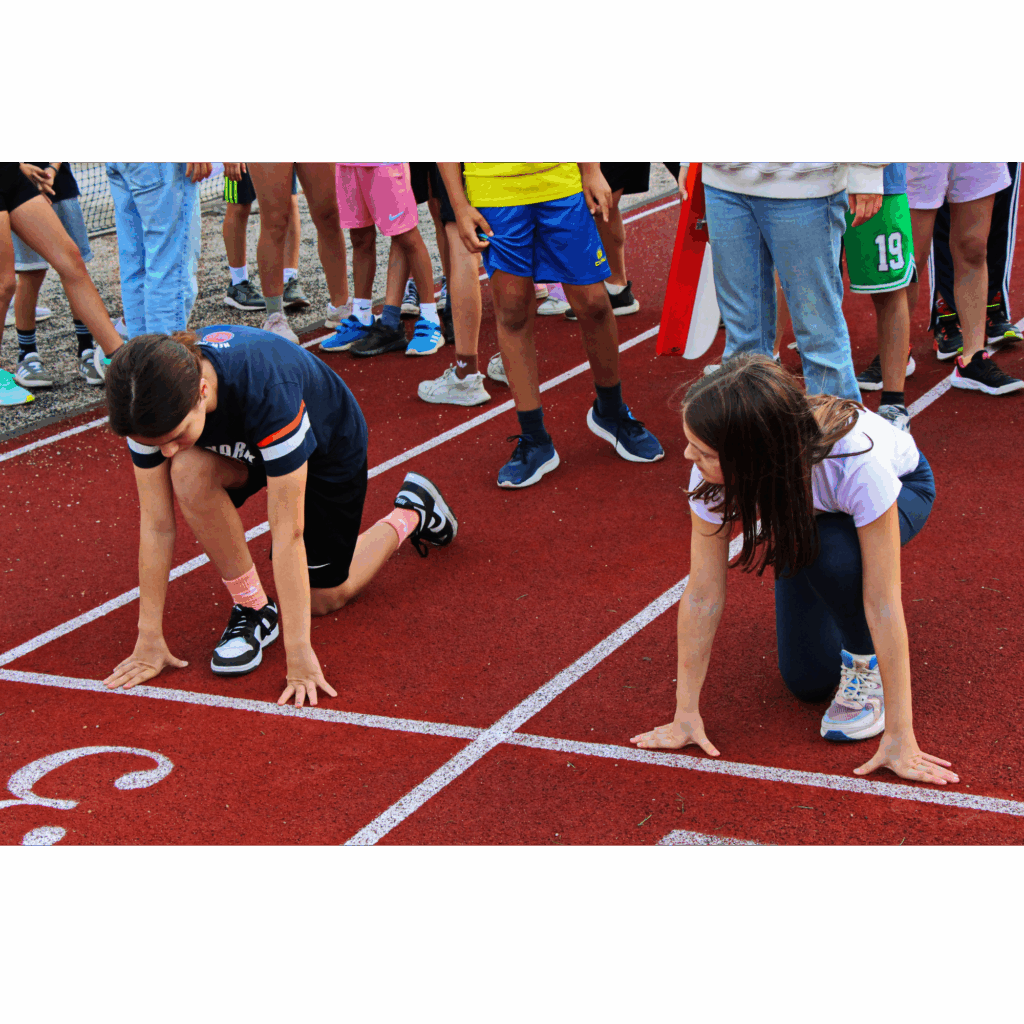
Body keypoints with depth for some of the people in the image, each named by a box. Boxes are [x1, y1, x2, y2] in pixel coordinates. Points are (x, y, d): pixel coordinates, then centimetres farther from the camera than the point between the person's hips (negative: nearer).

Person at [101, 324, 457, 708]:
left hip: (330, 446, -3)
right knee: (188, 473, -30)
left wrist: (299, 652, -37)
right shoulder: (154, 404, -32)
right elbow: (156, 525, -23)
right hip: (244, 446, 4)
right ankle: (252, 607, -11)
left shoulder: (269, 391, -45)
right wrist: (150, 638, -21)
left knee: (322, 598, 6)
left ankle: (409, 514, 31)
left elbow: (287, 531, -41)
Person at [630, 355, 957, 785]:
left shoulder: (856, 460, -44)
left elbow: (883, 602, -41)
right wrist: (686, 715, -23)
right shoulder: (713, 472, -34)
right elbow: (703, 594, -26)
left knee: (833, 552, -37)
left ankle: (866, 663, -9)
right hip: (806, 513, 3)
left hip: (902, 487, -3)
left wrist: (899, 737, -38)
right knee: (808, 680, -5)